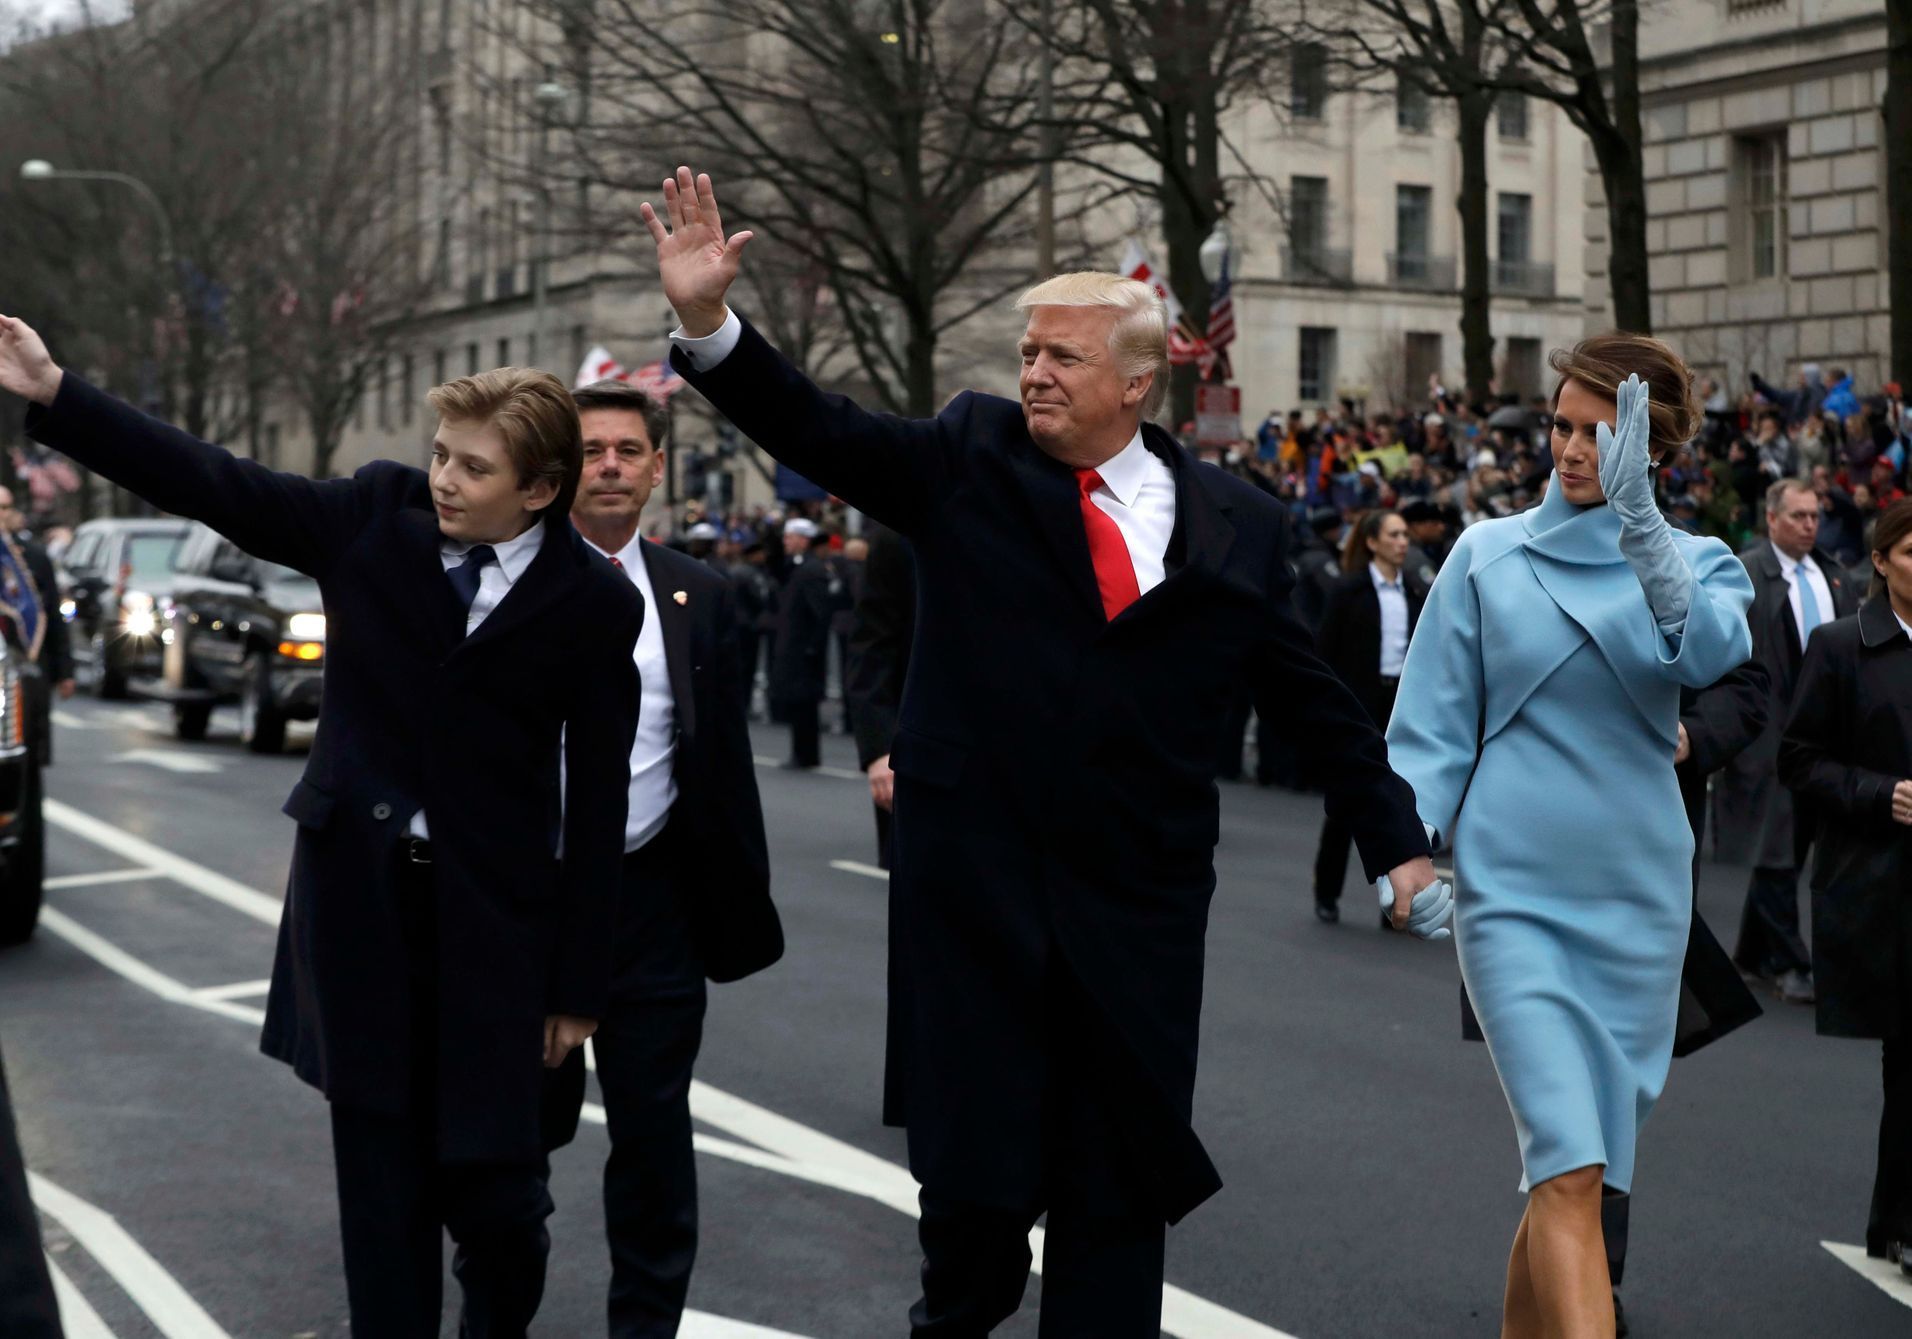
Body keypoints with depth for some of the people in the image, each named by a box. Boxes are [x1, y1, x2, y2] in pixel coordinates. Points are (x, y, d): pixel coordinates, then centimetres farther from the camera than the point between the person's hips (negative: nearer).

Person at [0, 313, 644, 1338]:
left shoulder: (593, 604, -8)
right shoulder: (381, 514, -1)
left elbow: (597, 803, -5)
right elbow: (217, 486, -4)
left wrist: (578, 986, -4)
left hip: (492, 917, -2)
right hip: (360, 897, 2)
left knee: (490, 1183, 3)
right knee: (380, 1176, 9)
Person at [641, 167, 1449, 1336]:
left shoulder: (1237, 525, 3)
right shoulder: (970, 459, 2)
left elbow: (1320, 698, 9)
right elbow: (820, 431, -7)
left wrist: (1400, 846, 8)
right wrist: (708, 321, -21)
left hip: (1139, 908, 1)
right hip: (977, 886, -1)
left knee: (1120, 1189, 10)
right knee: (976, 1172, 6)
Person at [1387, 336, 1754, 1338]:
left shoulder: (1695, 564, 5)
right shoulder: (1488, 557, 4)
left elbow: (1709, 653, -19)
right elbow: (1433, 725, 5)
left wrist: (1640, 521, -32)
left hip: (1637, 899, 2)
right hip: (1510, 890, -2)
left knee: (1571, 1166, 12)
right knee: (1568, 1169, -15)